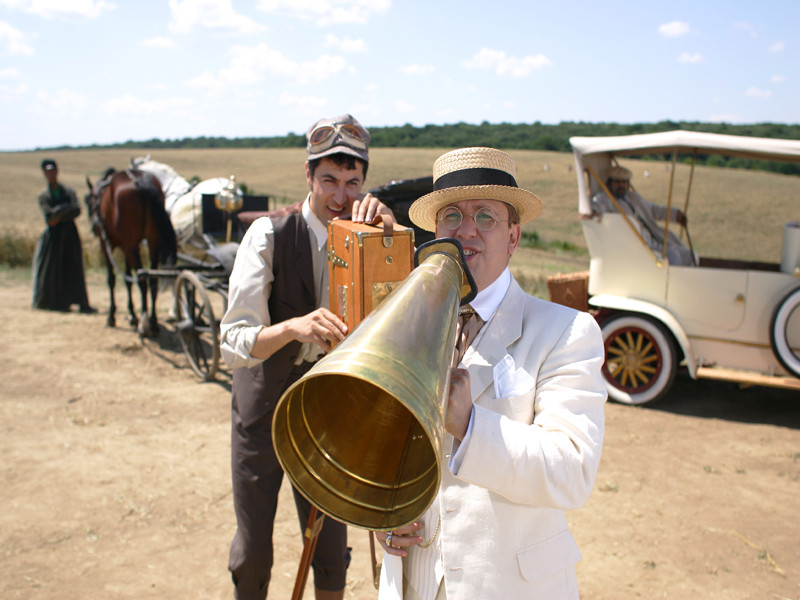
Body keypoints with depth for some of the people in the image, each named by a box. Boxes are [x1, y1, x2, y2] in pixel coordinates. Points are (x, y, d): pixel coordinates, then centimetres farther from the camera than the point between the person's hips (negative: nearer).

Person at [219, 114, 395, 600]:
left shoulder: (362, 235, -7)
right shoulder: (269, 235, -18)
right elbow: (234, 344, -25)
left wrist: (386, 226, -33)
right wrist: (293, 327, -45)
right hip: (262, 409, -2)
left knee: (331, 547, 10)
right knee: (253, 549, 11)